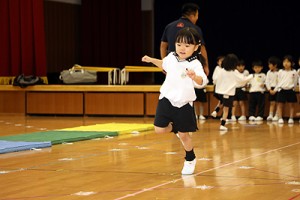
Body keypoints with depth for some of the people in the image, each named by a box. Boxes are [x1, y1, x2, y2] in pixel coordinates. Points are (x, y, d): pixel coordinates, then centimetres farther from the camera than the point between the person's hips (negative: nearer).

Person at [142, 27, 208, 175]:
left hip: (184, 103, -4)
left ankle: (190, 160, 29)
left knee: (184, 135, 3)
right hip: (167, 99, 4)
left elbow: (202, 81, -39)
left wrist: (195, 77, -58)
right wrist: (152, 60, 20)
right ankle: (175, 128, 34)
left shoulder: (195, 64, -20)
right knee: (159, 129, -1)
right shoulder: (171, 57, -1)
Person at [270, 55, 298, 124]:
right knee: (280, 105, -3)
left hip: (290, 90, -1)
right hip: (281, 90, 1)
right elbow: (279, 82, 10)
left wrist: (293, 88, -4)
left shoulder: (294, 72, 2)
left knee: (291, 105, 2)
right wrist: (275, 90, 5)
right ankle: (280, 118, 0)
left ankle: (291, 118, 7)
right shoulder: (280, 72, 6)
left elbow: (295, 82, 5)